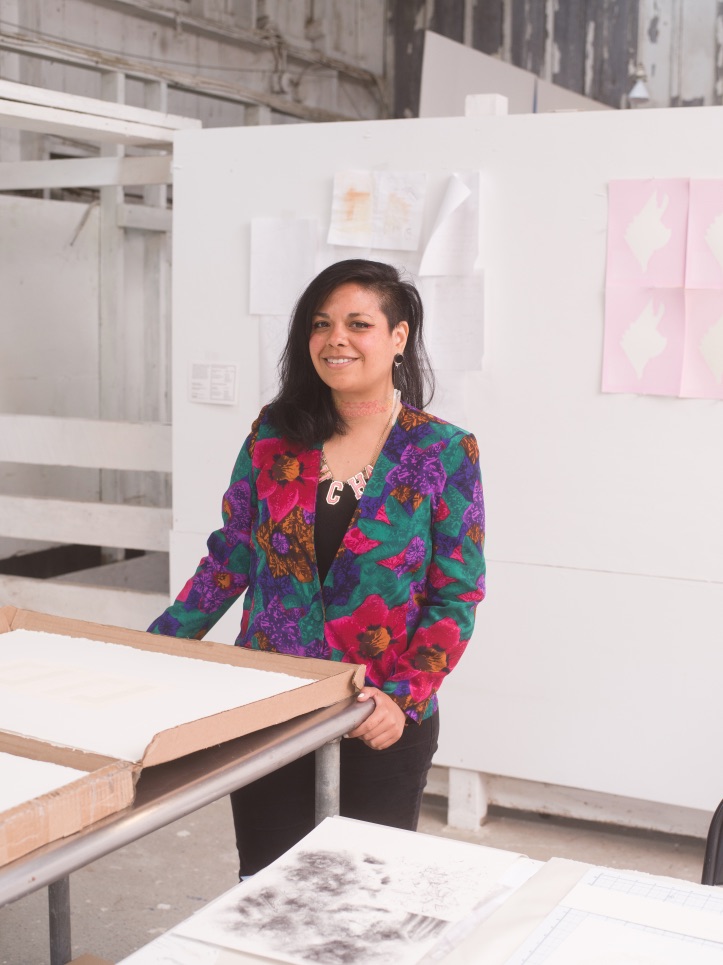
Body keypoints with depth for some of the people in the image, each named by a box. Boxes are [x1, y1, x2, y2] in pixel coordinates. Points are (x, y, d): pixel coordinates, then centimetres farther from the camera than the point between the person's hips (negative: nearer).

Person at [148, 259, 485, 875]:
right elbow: (229, 561, 8)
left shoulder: (445, 453, -6)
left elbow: (455, 599, -6)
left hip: (381, 729, -2)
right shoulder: (274, 435, 1)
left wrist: (403, 698, -18)